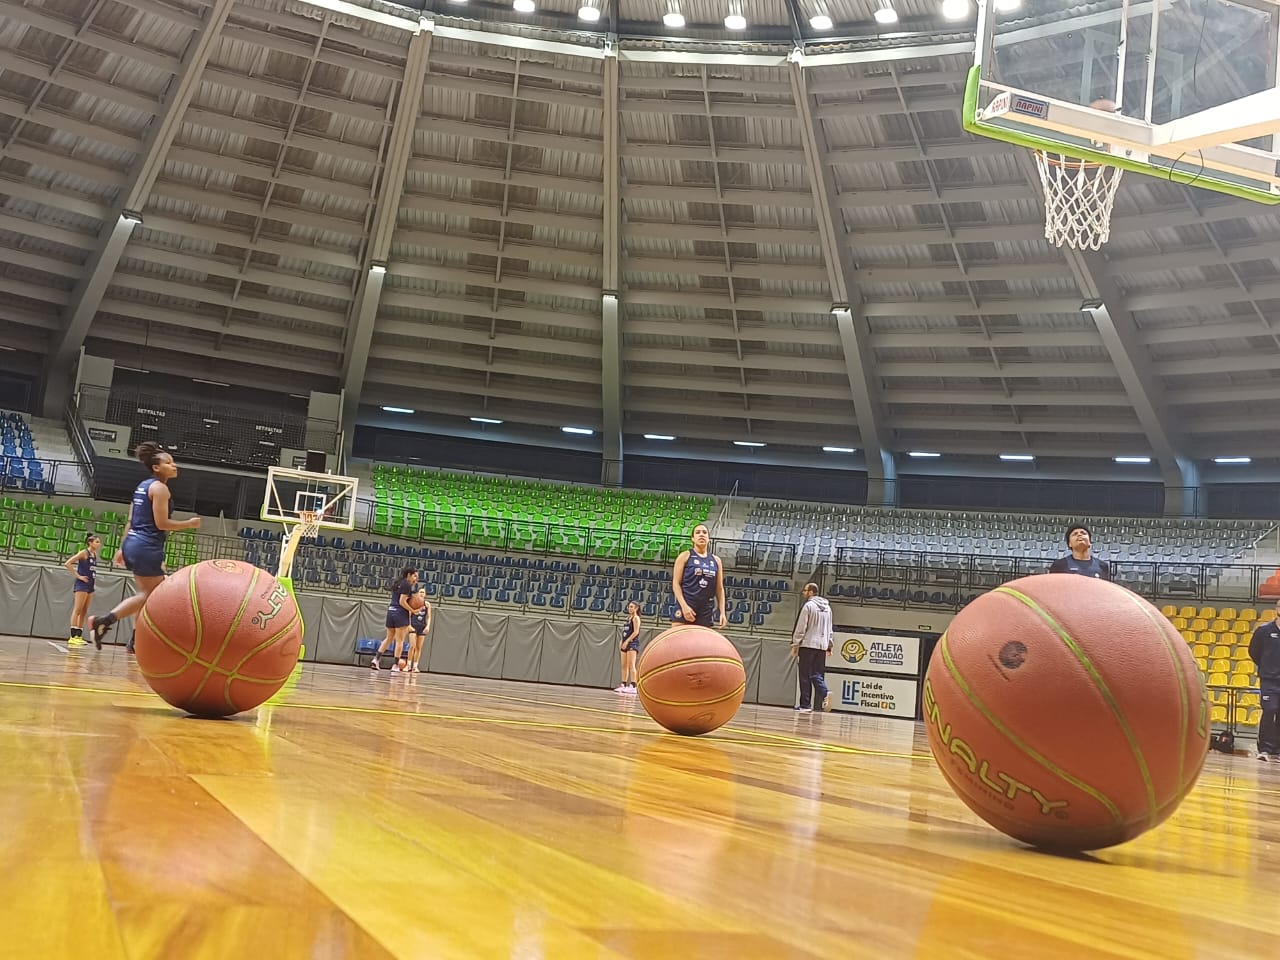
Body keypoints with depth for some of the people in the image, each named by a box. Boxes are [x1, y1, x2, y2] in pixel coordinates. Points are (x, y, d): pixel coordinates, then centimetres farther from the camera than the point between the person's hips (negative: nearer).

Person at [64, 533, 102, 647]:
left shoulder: (95, 555, 13)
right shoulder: (84, 553, -8)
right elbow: (67, 564, -15)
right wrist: (78, 576, -14)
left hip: (90, 585, 8)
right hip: (81, 584, -8)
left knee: (84, 611, 8)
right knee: (77, 610, -9)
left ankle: (79, 636, 11)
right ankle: (73, 636, -11)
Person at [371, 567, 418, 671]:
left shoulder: (397, 583, 17)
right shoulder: (407, 585, -10)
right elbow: (402, 601, -17)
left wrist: (413, 586, 14)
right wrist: (412, 611, -11)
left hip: (391, 611, 8)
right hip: (401, 613, -8)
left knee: (389, 638, 16)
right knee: (399, 640, -2)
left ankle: (376, 659, 8)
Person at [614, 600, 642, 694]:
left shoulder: (636, 618, -5)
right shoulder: (628, 618, 18)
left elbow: (636, 632, -15)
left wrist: (627, 641, -19)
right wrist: (621, 641, 8)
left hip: (632, 643, -9)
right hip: (625, 643, 9)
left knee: (631, 665, -13)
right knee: (624, 665, 8)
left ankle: (633, 686, -16)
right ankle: (623, 685, 12)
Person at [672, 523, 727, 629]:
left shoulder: (716, 560, 13)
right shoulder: (685, 556, 2)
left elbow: (719, 589, 13)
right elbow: (676, 583, -3)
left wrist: (722, 612, 3)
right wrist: (684, 606, -16)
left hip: (706, 611, 4)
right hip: (686, 608, -4)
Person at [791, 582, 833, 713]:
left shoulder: (808, 605, -7)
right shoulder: (827, 607, 15)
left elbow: (801, 628, -9)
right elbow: (829, 629, 18)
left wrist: (795, 645, -5)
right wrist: (829, 646, 21)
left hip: (807, 645, -6)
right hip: (822, 646, 6)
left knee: (805, 676, 1)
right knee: (817, 675, 9)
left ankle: (805, 705, 1)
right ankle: (825, 693, -18)